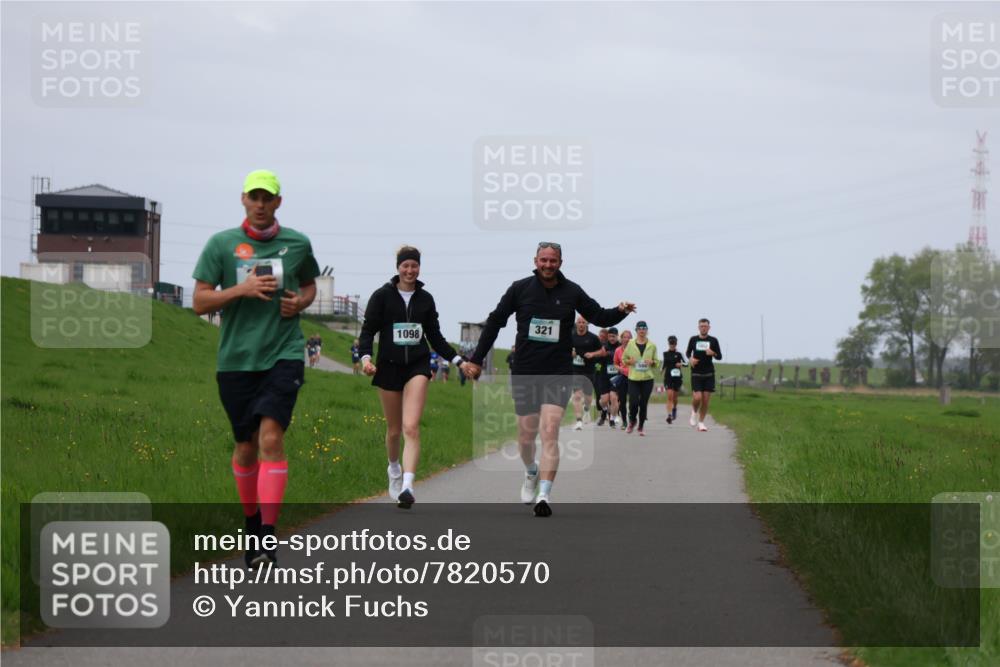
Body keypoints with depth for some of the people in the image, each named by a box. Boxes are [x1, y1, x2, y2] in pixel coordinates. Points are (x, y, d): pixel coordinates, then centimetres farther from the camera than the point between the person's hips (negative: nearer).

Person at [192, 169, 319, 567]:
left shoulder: (297, 244, 6)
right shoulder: (221, 244, 1)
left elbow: (309, 285, 24)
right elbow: (200, 302, -1)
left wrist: (300, 302, 1)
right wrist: (242, 289, -16)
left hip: (283, 355, -1)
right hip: (235, 359, 1)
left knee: (271, 438, -17)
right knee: (246, 447, 10)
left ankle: (268, 537, -21)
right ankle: (252, 524, 31)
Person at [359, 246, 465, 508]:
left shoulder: (425, 299, 8)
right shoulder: (382, 296, 0)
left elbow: (435, 336, 15)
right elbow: (368, 330, -2)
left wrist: (457, 359, 7)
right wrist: (366, 356, -19)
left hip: (418, 366, 0)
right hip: (389, 366, 0)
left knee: (411, 427, -16)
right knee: (394, 429, 10)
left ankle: (407, 486, -25)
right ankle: (394, 469, 41)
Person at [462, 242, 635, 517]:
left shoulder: (572, 292, 1)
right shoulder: (520, 289, 0)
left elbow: (599, 316, 10)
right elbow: (495, 321, 7)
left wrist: (620, 312, -12)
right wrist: (477, 359, 7)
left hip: (558, 373, -1)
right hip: (524, 373, 1)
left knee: (550, 433, -14)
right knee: (526, 435, 8)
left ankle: (543, 496, -17)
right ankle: (531, 472, 41)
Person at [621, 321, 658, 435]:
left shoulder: (652, 345, 4)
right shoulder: (630, 344, 2)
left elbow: (656, 361, 12)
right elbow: (624, 358, 9)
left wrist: (652, 362, -10)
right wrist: (629, 361, -12)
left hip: (647, 378, 1)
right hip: (633, 378, -1)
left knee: (644, 403, 2)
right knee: (633, 402, -9)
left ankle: (641, 427, 17)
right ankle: (632, 421, 21)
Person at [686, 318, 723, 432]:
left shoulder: (713, 340, 3)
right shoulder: (693, 339, 3)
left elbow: (720, 357, 7)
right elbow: (688, 353, 16)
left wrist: (713, 354, -15)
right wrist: (690, 359, -5)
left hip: (709, 374, 1)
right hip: (696, 374, -1)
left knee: (706, 400, -1)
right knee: (697, 397, -15)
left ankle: (701, 422, 12)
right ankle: (694, 412, 17)